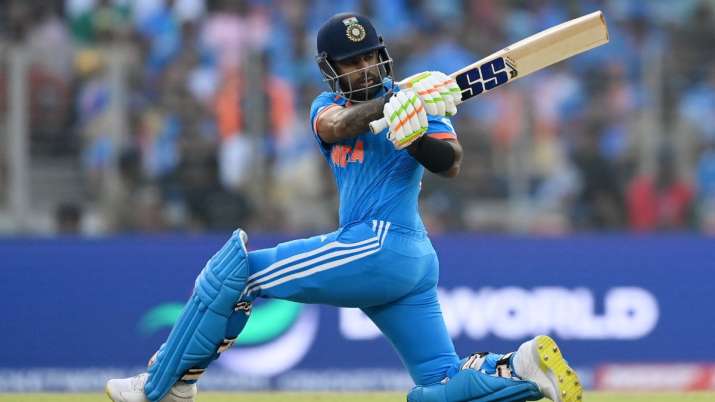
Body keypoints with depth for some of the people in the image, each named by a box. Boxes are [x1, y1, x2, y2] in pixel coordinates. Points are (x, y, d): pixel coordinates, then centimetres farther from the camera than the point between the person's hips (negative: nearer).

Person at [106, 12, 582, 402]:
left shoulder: (416, 98, 3)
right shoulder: (328, 104, 19)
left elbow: (450, 163, -12)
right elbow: (337, 126, -5)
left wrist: (412, 129, -30)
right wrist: (392, 103, -22)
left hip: (383, 244, -8)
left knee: (238, 269, -10)